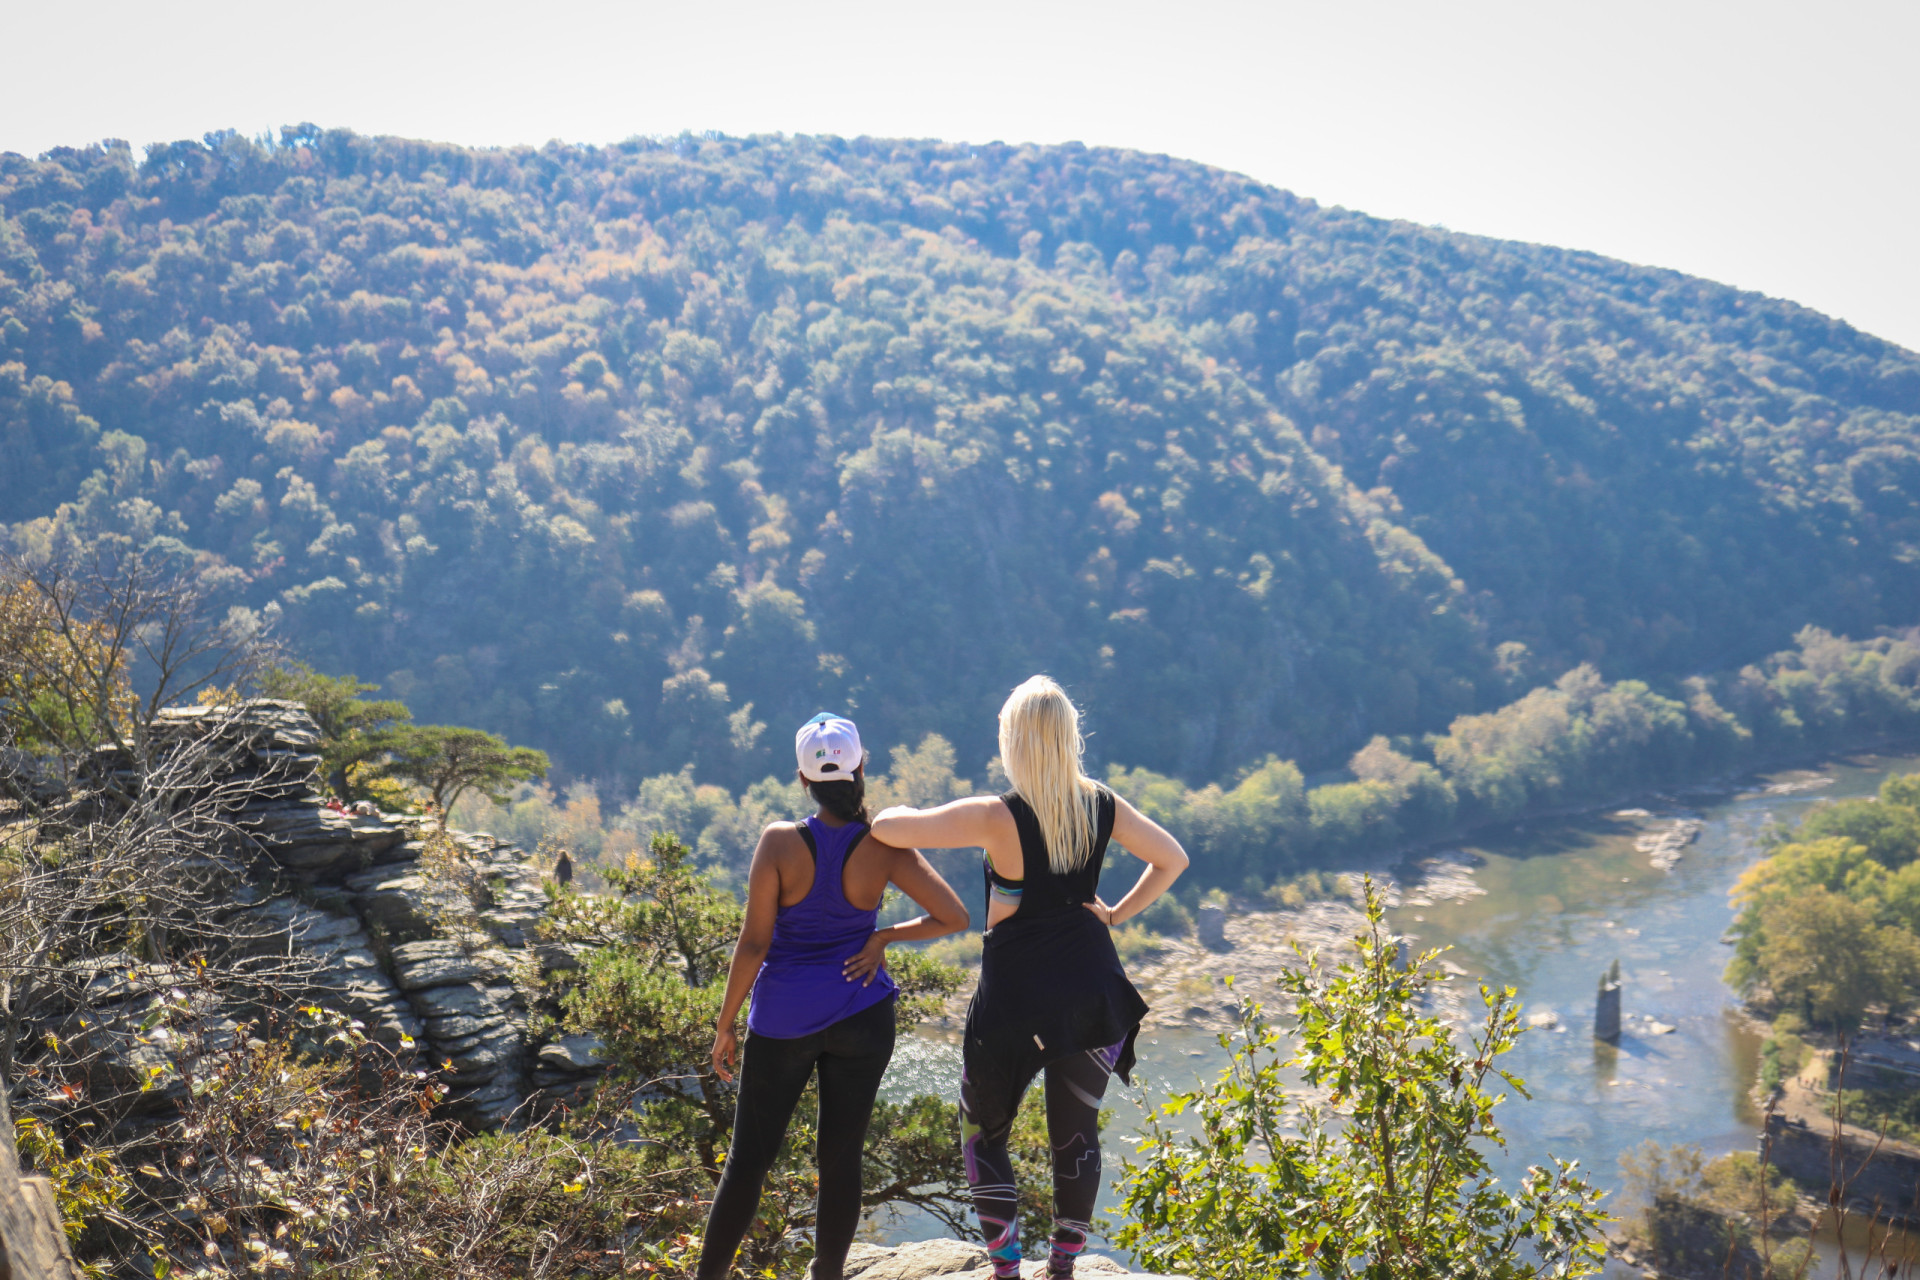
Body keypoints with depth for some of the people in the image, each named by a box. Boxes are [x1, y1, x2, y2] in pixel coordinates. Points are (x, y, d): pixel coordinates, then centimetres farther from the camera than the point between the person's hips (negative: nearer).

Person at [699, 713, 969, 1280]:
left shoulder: (780, 842, -14)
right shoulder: (884, 847, -10)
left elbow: (753, 943, -12)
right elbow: (953, 917, -9)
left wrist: (725, 1025, -3)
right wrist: (885, 938, 2)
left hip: (784, 1017, -1)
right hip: (862, 1015, 1)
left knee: (750, 1156, 10)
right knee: (841, 1157, 11)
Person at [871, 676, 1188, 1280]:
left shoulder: (998, 817, -17)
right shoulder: (1102, 807, -2)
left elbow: (887, 828, -19)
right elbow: (1172, 859, 10)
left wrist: (897, 812, 2)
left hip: (1013, 1001, -4)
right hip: (1093, 994, 4)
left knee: (983, 1130, 16)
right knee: (1077, 1133, 16)